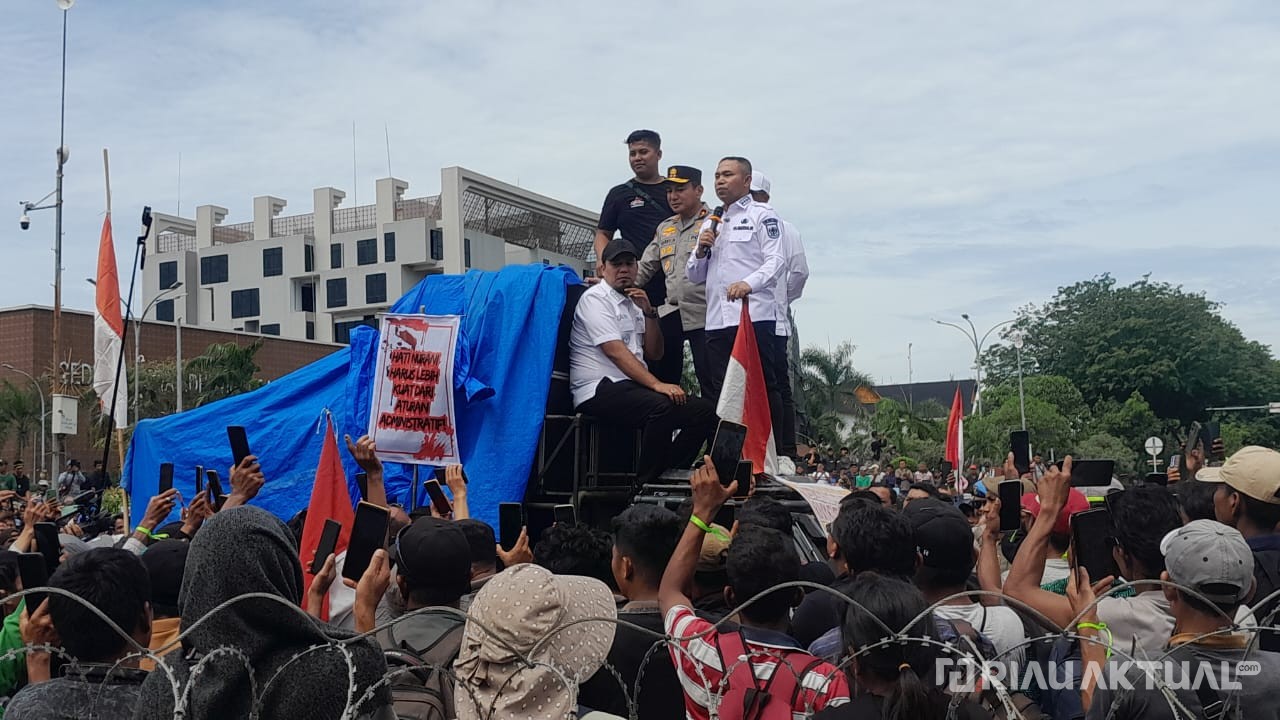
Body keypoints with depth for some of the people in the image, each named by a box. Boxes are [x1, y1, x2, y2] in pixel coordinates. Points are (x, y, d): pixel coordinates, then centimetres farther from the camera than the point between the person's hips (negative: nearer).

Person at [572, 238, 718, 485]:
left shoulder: (634, 303, 22)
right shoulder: (595, 298, -3)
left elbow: (654, 353, 16)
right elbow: (615, 351, -16)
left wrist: (649, 312, 2)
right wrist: (656, 384, -25)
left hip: (631, 386, 8)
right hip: (600, 390, -8)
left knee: (706, 410, -8)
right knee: (662, 406, -36)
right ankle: (647, 483, -22)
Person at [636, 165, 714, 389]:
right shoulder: (664, 228, 20)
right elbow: (644, 268, 20)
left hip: (703, 314, -7)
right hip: (670, 313, 7)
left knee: (711, 383, -4)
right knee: (660, 380, 10)